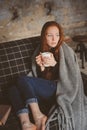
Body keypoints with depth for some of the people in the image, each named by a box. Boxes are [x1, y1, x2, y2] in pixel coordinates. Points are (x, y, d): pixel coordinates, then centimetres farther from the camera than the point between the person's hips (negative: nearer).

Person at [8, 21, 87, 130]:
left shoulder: (66, 51, -1)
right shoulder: (40, 51, 13)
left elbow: (72, 76, -5)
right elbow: (39, 77, 13)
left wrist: (55, 64, -17)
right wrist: (41, 67, -9)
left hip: (59, 89, -5)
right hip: (44, 89, 6)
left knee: (23, 80, -21)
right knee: (14, 90, -17)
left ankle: (38, 116, -23)